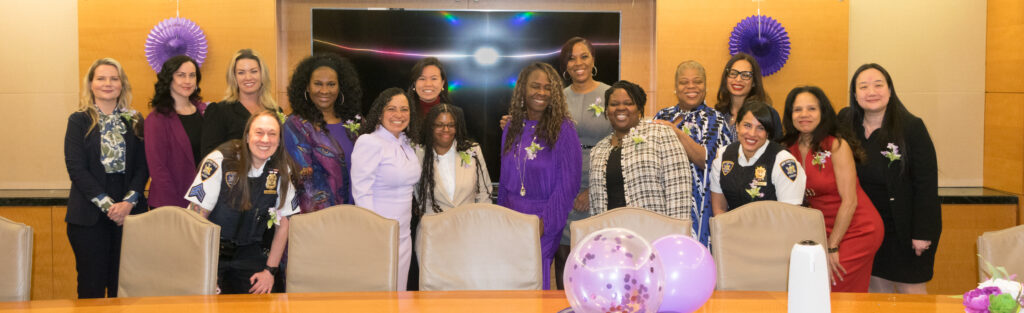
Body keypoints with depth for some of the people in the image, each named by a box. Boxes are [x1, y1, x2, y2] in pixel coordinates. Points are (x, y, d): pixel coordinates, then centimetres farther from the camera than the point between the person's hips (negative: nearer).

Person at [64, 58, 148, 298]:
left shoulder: (134, 121, 10)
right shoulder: (79, 121, 3)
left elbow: (143, 166, 5)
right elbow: (76, 168, -5)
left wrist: (129, 201, -10)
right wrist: (107, 204, -13)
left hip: (129, 212, 2)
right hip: (89, 214, -2)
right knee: (92, 285, 0)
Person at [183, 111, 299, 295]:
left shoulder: (282, 171, -2)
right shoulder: (221, 161, -13)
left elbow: (283, 223, 5)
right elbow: (197, 215, -12)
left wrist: (270, 270, 1)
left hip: (249, 255, 3)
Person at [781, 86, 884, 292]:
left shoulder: (837, 146, -14)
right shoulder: (789, 149, 2)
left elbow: (849, 201, -15)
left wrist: (832, 247, -14)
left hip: (855, 230, -5)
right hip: (824, 229, 6)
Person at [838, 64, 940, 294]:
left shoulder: (911, 127, -13)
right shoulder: (846, 122, -1)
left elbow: (927, 182, -13)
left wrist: (923, 232, -16)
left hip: (905, 227, -4)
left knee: (910, 289, 2)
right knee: (877, 288, 9)